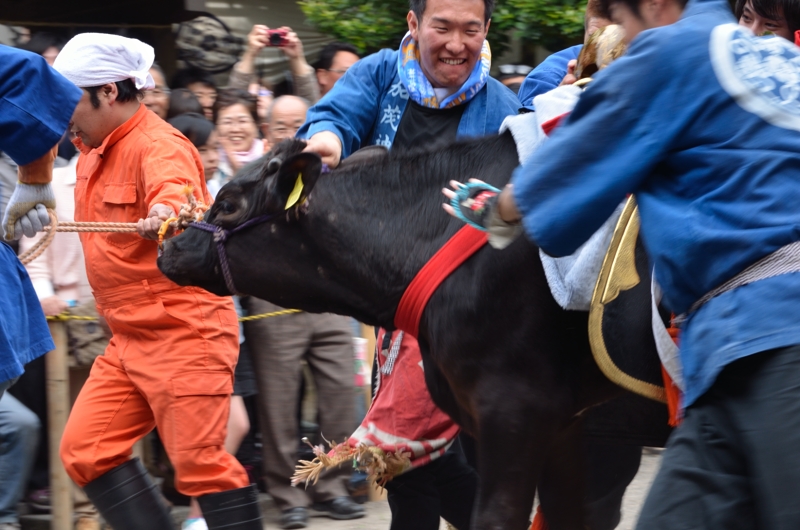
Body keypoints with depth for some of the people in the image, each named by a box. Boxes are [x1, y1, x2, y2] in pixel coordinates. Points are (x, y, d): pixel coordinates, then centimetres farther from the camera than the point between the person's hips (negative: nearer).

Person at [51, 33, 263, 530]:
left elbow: (175, 189, -40)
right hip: (129, 340, 10)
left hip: (184, 334, -10)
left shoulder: (159, 146, -16)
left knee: (200, 462, -12)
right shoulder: (95, 150, 13)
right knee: (86, 450, 3)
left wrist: (166, 213, -60)